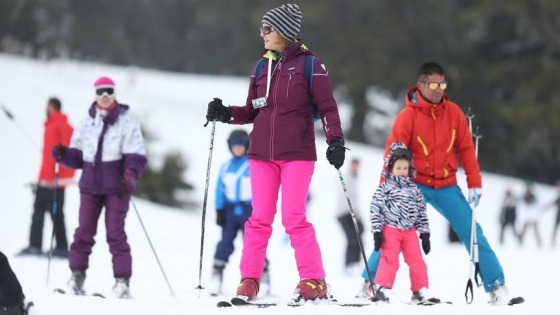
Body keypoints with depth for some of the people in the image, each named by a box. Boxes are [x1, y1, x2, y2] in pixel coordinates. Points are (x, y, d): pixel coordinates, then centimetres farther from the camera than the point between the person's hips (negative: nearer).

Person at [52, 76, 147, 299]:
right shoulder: (86, 123, 11)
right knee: (84, 231, 2)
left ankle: (122, 280, 0)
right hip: (90, 185, 3)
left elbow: (136, 155, -5)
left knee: (115, 233, -4)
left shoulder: (126, 121, 0)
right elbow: (78, 156, 15)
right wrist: (63, 155, -5)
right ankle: (77, 275, 10)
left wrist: (131, 175, -21)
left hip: (116, 186, -3)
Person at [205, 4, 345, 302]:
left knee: (293, 218, -8)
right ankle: (249, 279, 6)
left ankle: (314, 280, -2)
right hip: (262, 153, 5)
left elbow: (327, 107, -2)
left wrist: (335, 141, -12)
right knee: (260, 218, 3)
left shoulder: (309, 64, -2)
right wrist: (225, 114, 0)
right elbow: (253, 111, 16)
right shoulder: (262, 67, 12)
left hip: (297, 153, -5)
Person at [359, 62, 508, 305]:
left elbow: (466, 149, 5)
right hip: (414, 185, -3)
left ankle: (496, 285, 3)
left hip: (447, 187, 3)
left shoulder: (453, 112, 0)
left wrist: (475, 184, 2)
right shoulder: (408, 116, -10)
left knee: (472, 232, -2)